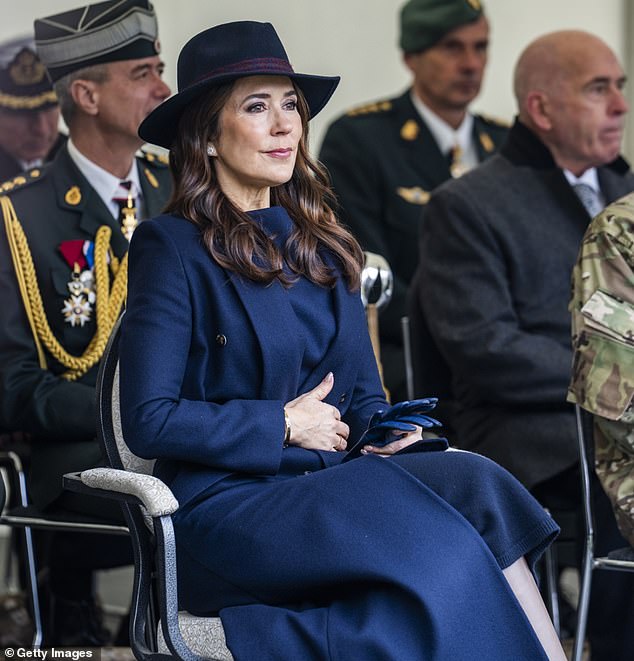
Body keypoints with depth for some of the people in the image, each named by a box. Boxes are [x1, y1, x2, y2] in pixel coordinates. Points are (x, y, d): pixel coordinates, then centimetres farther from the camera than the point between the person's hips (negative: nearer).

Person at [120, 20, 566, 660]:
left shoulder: (321, 246, 18)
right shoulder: (172, 247, -2)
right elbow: (148, 420, -7)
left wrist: (385, 432, -2)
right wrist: (282, 425, -9)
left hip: (332, 483, 6)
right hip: (225, 507, -6)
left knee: (475, 481, -26)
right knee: (434, 538, -31)